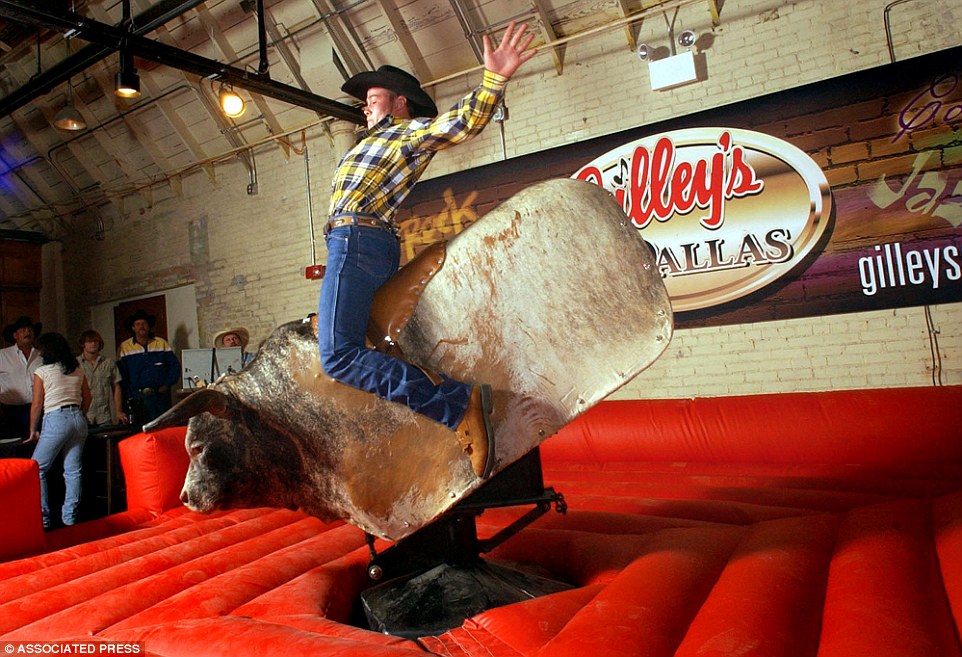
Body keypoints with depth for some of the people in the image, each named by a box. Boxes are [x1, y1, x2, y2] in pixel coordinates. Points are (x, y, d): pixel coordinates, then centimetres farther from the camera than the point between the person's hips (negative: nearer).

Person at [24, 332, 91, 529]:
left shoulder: (42, 372, -2)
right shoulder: (78, 370, 11)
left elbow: (37, 404, 1)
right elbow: (87, 398, 17)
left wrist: (33, 430, 11)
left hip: (55, 420, -5)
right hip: (78, 419, 5)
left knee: (37, 469, 6)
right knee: (73, 471, 7)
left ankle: (42, 519, 2)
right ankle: (69, 517, 10)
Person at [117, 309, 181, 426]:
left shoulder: (162, 343, 8)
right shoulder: (124, 347, 4)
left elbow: (175, 366, 9)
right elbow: (121, 375, 2)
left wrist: (166, 385, -2)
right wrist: (128, 397, -6)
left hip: (160, 396, 1)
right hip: (136, 398, -1)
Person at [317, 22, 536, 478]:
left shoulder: (412, 131, 5)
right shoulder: (375, 142, 32)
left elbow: (467, 121, -12)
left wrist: (495, 78, -29)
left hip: (358, 238, -10)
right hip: (353, 243, 10)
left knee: (340, 357, -26)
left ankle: (459, 402, -28)